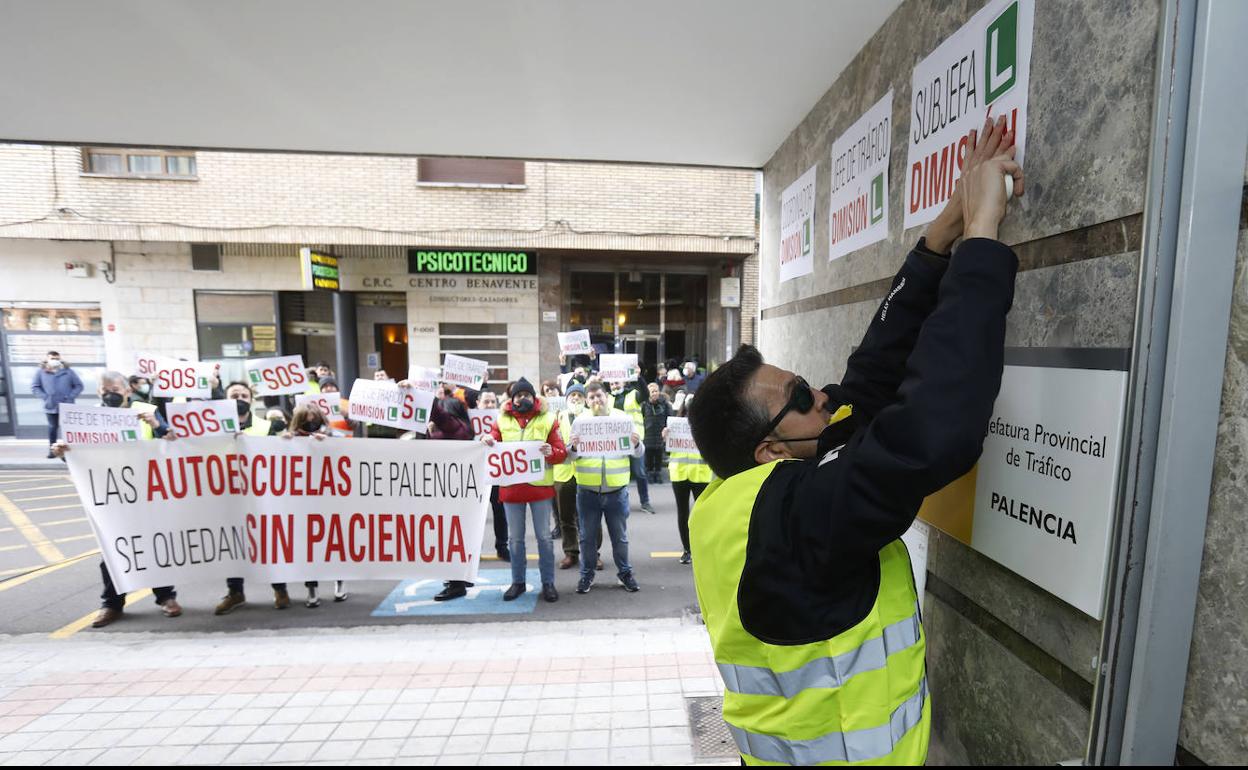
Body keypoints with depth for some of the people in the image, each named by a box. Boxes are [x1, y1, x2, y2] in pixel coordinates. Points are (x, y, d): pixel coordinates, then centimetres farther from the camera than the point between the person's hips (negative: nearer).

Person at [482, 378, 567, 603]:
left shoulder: (548, 419, -1)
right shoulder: (502, 419, 4)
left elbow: (562, 453, -3)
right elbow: (493, 444, 6)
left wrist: (551, 452, -25)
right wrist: (486, 439, -17)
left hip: (540, 486, -2)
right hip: (511, 487, 2)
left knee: (544, 536, 7)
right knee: (515, 538, 13)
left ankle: (548, 582, 21)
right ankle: (518, 582, 28)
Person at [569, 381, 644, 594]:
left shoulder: (622, 417, 1)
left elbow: (637, 454, 4)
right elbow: (570, 456, 1)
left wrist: (636, 444, -18)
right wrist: (574, 447, -21)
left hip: (616, 490, 0)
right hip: (587, 491, 0)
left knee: (620, 536, 13)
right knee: (588, 536, 13)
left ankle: (625, 572, 32)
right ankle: (587, 574, 31)